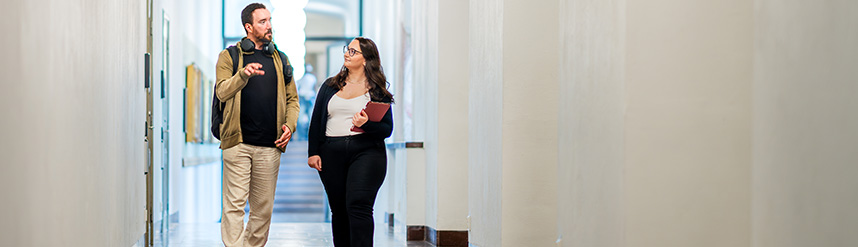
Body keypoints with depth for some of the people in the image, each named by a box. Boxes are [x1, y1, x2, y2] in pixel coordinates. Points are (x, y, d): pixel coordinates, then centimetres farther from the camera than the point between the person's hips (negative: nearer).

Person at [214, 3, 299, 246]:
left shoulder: (280, 59, 16)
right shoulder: (229, 56, 4)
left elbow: (291, 98, 19)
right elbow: (222, 92, -10)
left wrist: (289, 124, 1)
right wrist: (243, 74, -29)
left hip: (270, 145, 4)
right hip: (238, 142, -4)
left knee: (263, 208, 7)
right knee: (234, 205, -8)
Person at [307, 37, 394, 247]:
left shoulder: (378, 91, 5)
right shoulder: (330, 86, 16)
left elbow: (387, 129, 2)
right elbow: (316, 121, 14)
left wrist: (367, 125, -18)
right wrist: (313, 152, 5)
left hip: (366, 152, -4)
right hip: (331, 154, 4)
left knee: (358, 206, -17)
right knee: (338, 210, 7)